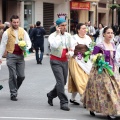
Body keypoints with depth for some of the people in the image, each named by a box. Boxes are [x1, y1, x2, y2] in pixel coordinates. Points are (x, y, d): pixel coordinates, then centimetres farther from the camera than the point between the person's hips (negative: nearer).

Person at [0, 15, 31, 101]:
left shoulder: (23, 31, 6)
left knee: (21, 76, 2)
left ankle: (14, 88, 27)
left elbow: (28, 42, 6)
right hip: (11, 55, -3)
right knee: (13, 76, -3)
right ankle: (13, 94, 7)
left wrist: (27, 48, -17)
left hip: (20, 55, 3)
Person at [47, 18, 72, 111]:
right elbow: (55, 45, -29)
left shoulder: (68, 35, 7)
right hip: (56, 61, -6)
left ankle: (51, 95, 35)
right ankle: (64, 102, -8)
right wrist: (58, 34, -21)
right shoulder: (53, 36, -10)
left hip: (65, 61, 6)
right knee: (60, 81, -13)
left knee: (63, 82, 11)